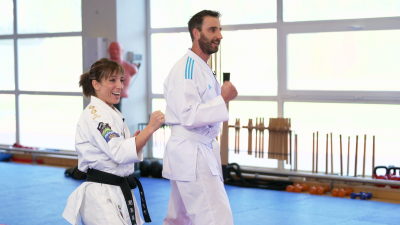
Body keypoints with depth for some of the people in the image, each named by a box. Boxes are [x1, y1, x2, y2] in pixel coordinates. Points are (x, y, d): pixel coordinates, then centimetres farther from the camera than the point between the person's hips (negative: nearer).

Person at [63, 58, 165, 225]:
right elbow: (119, 153, -25)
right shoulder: (94, 114, -14)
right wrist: (150, 129, -28)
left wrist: (136, 140, 6)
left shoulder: (112, 113, 17)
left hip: (120, 191, 10)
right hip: (102, 196, -10)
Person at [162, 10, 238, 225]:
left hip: (201, 151, 10)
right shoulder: (186, 69, -17)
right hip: (191, 153, -10)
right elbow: (189, 117, -24)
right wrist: (223, 99, -22)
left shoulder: (203, 68, 15)